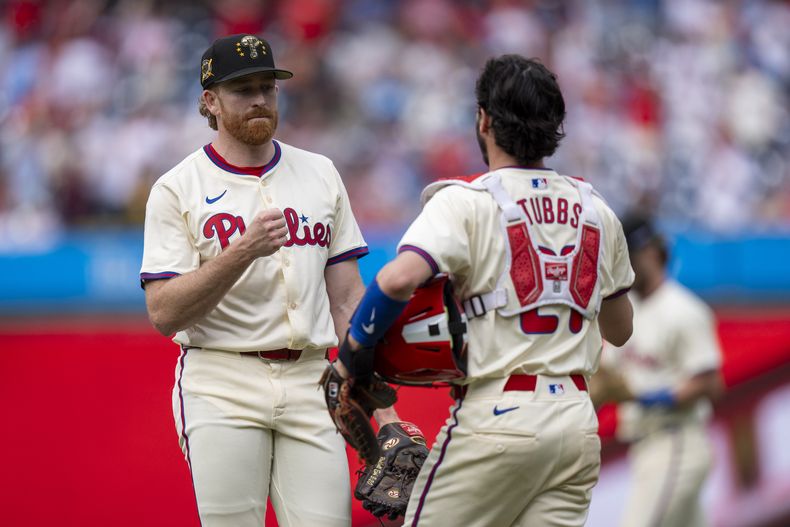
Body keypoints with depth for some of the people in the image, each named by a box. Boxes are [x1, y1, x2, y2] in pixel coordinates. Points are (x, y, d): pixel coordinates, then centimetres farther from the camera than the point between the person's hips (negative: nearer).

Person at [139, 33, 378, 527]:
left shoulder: (320, 173, 13)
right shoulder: (178, 188, 0)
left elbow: (346, 297, 13)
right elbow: (164, 314, -9)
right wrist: (243, 251, -21)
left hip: (308, 380, 3)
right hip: (222, 388, -3)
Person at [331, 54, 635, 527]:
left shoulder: (465, 202, -5)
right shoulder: (597, 211, 12)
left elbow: (400, 279, -22)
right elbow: (620, 328, 23)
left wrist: (352, 354, -8)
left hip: (496, 418, -5)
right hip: (578, 424, 5)